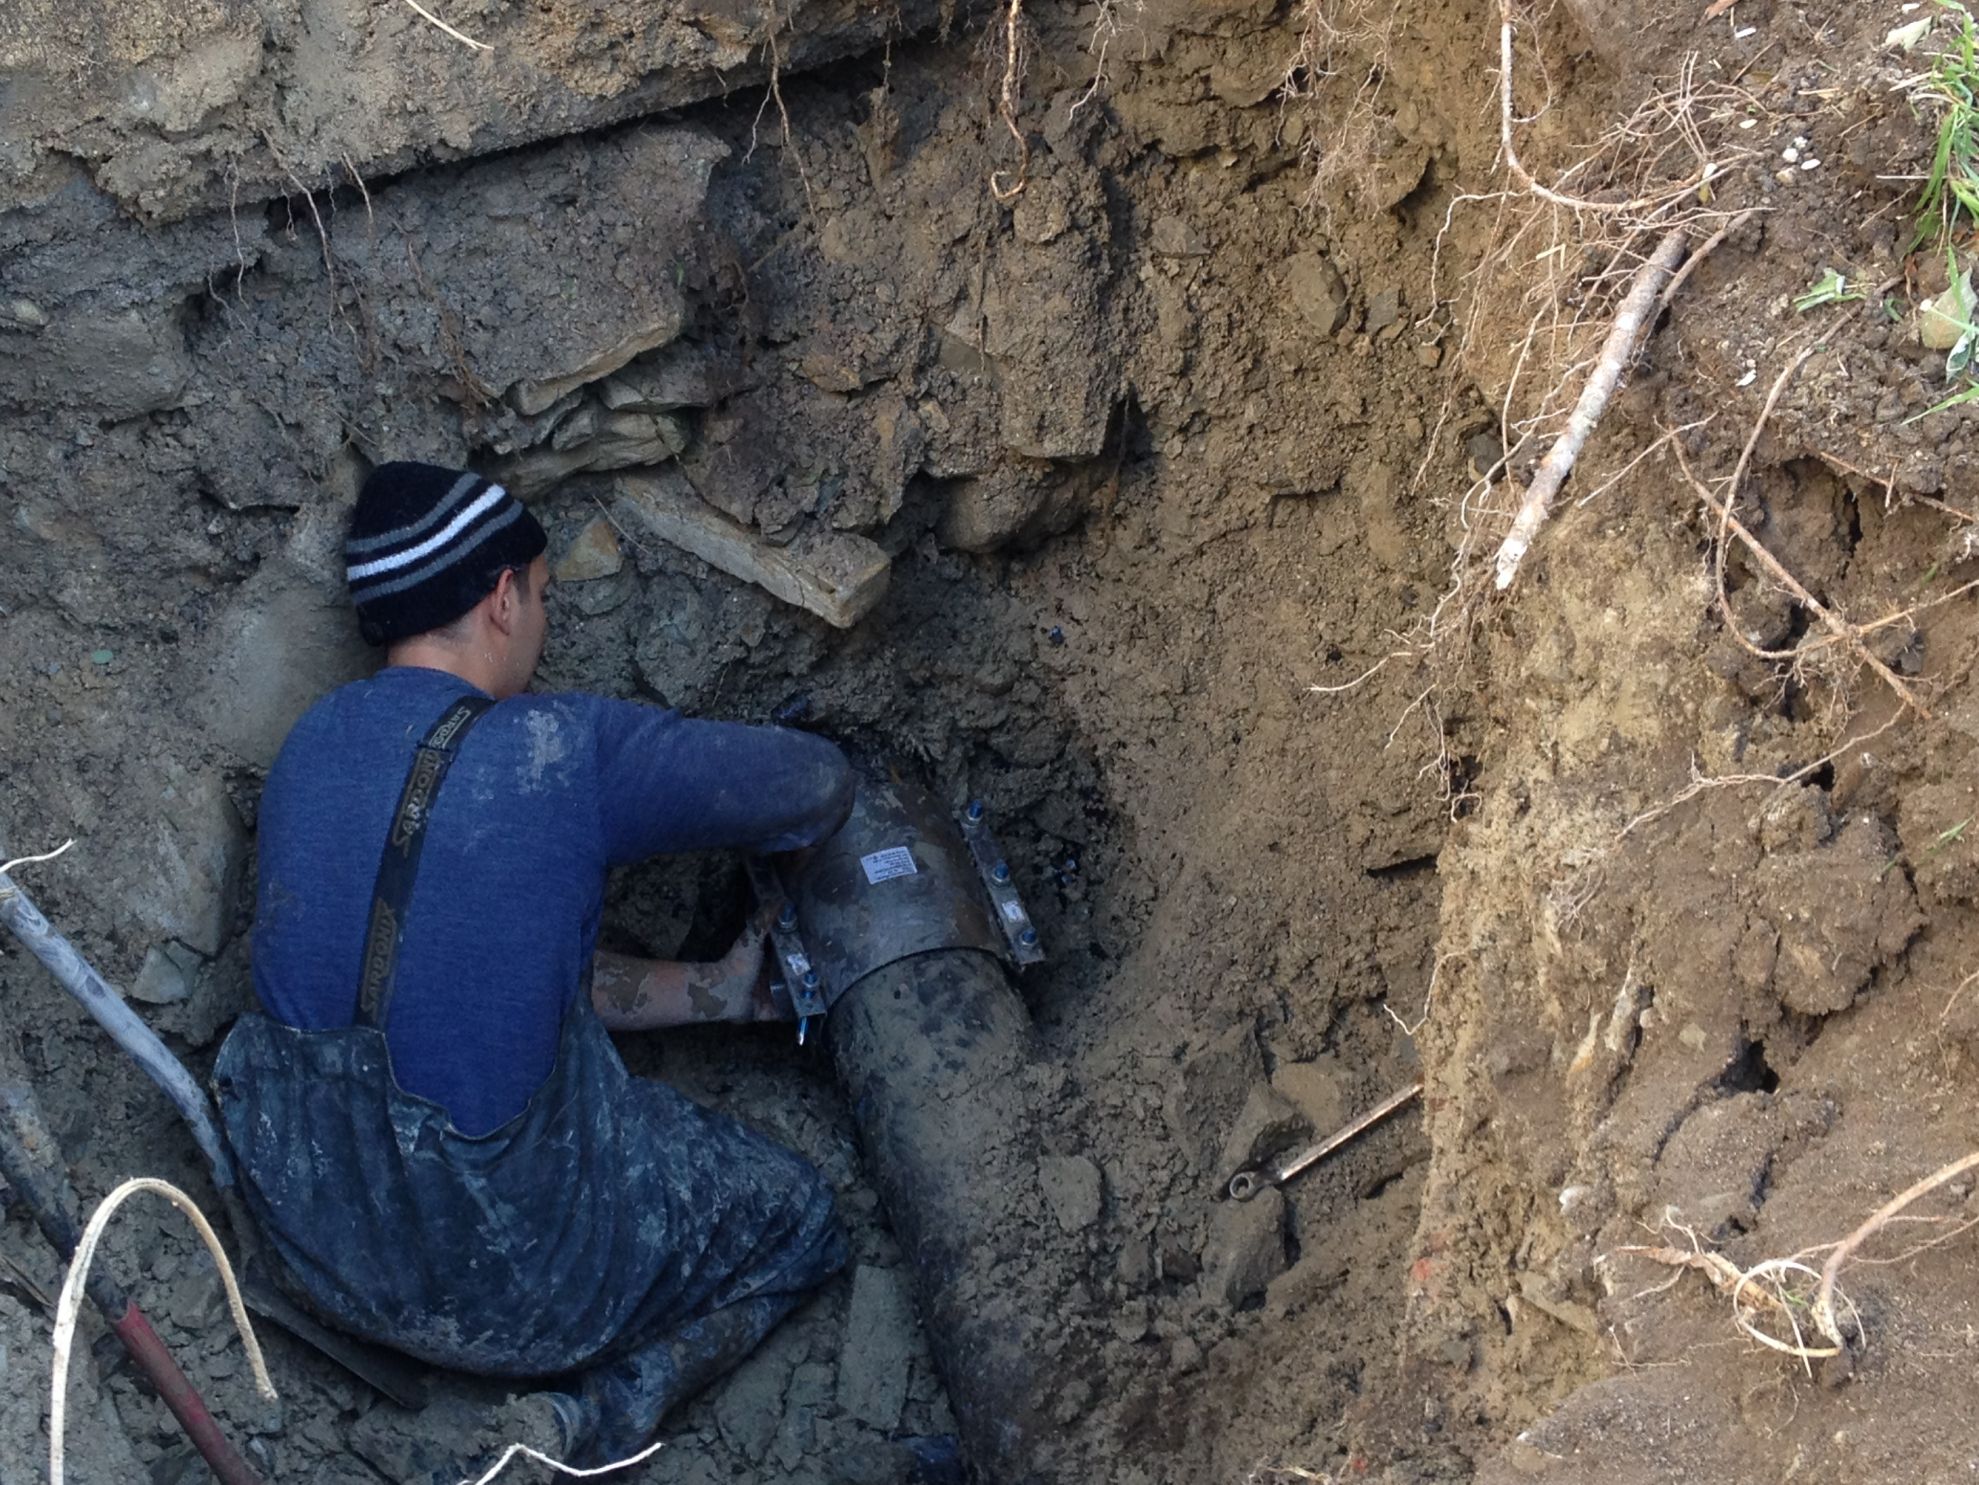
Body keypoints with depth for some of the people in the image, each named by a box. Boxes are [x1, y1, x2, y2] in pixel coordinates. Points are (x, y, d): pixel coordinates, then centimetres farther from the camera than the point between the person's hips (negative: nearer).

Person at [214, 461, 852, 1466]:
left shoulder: (313, 743, 1)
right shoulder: (564, 751, -21)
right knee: (799, 1213, 18)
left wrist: (714, 992, 18)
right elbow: (819, 787, -9)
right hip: (508, 1281, -7)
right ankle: (585, 1431, 0)